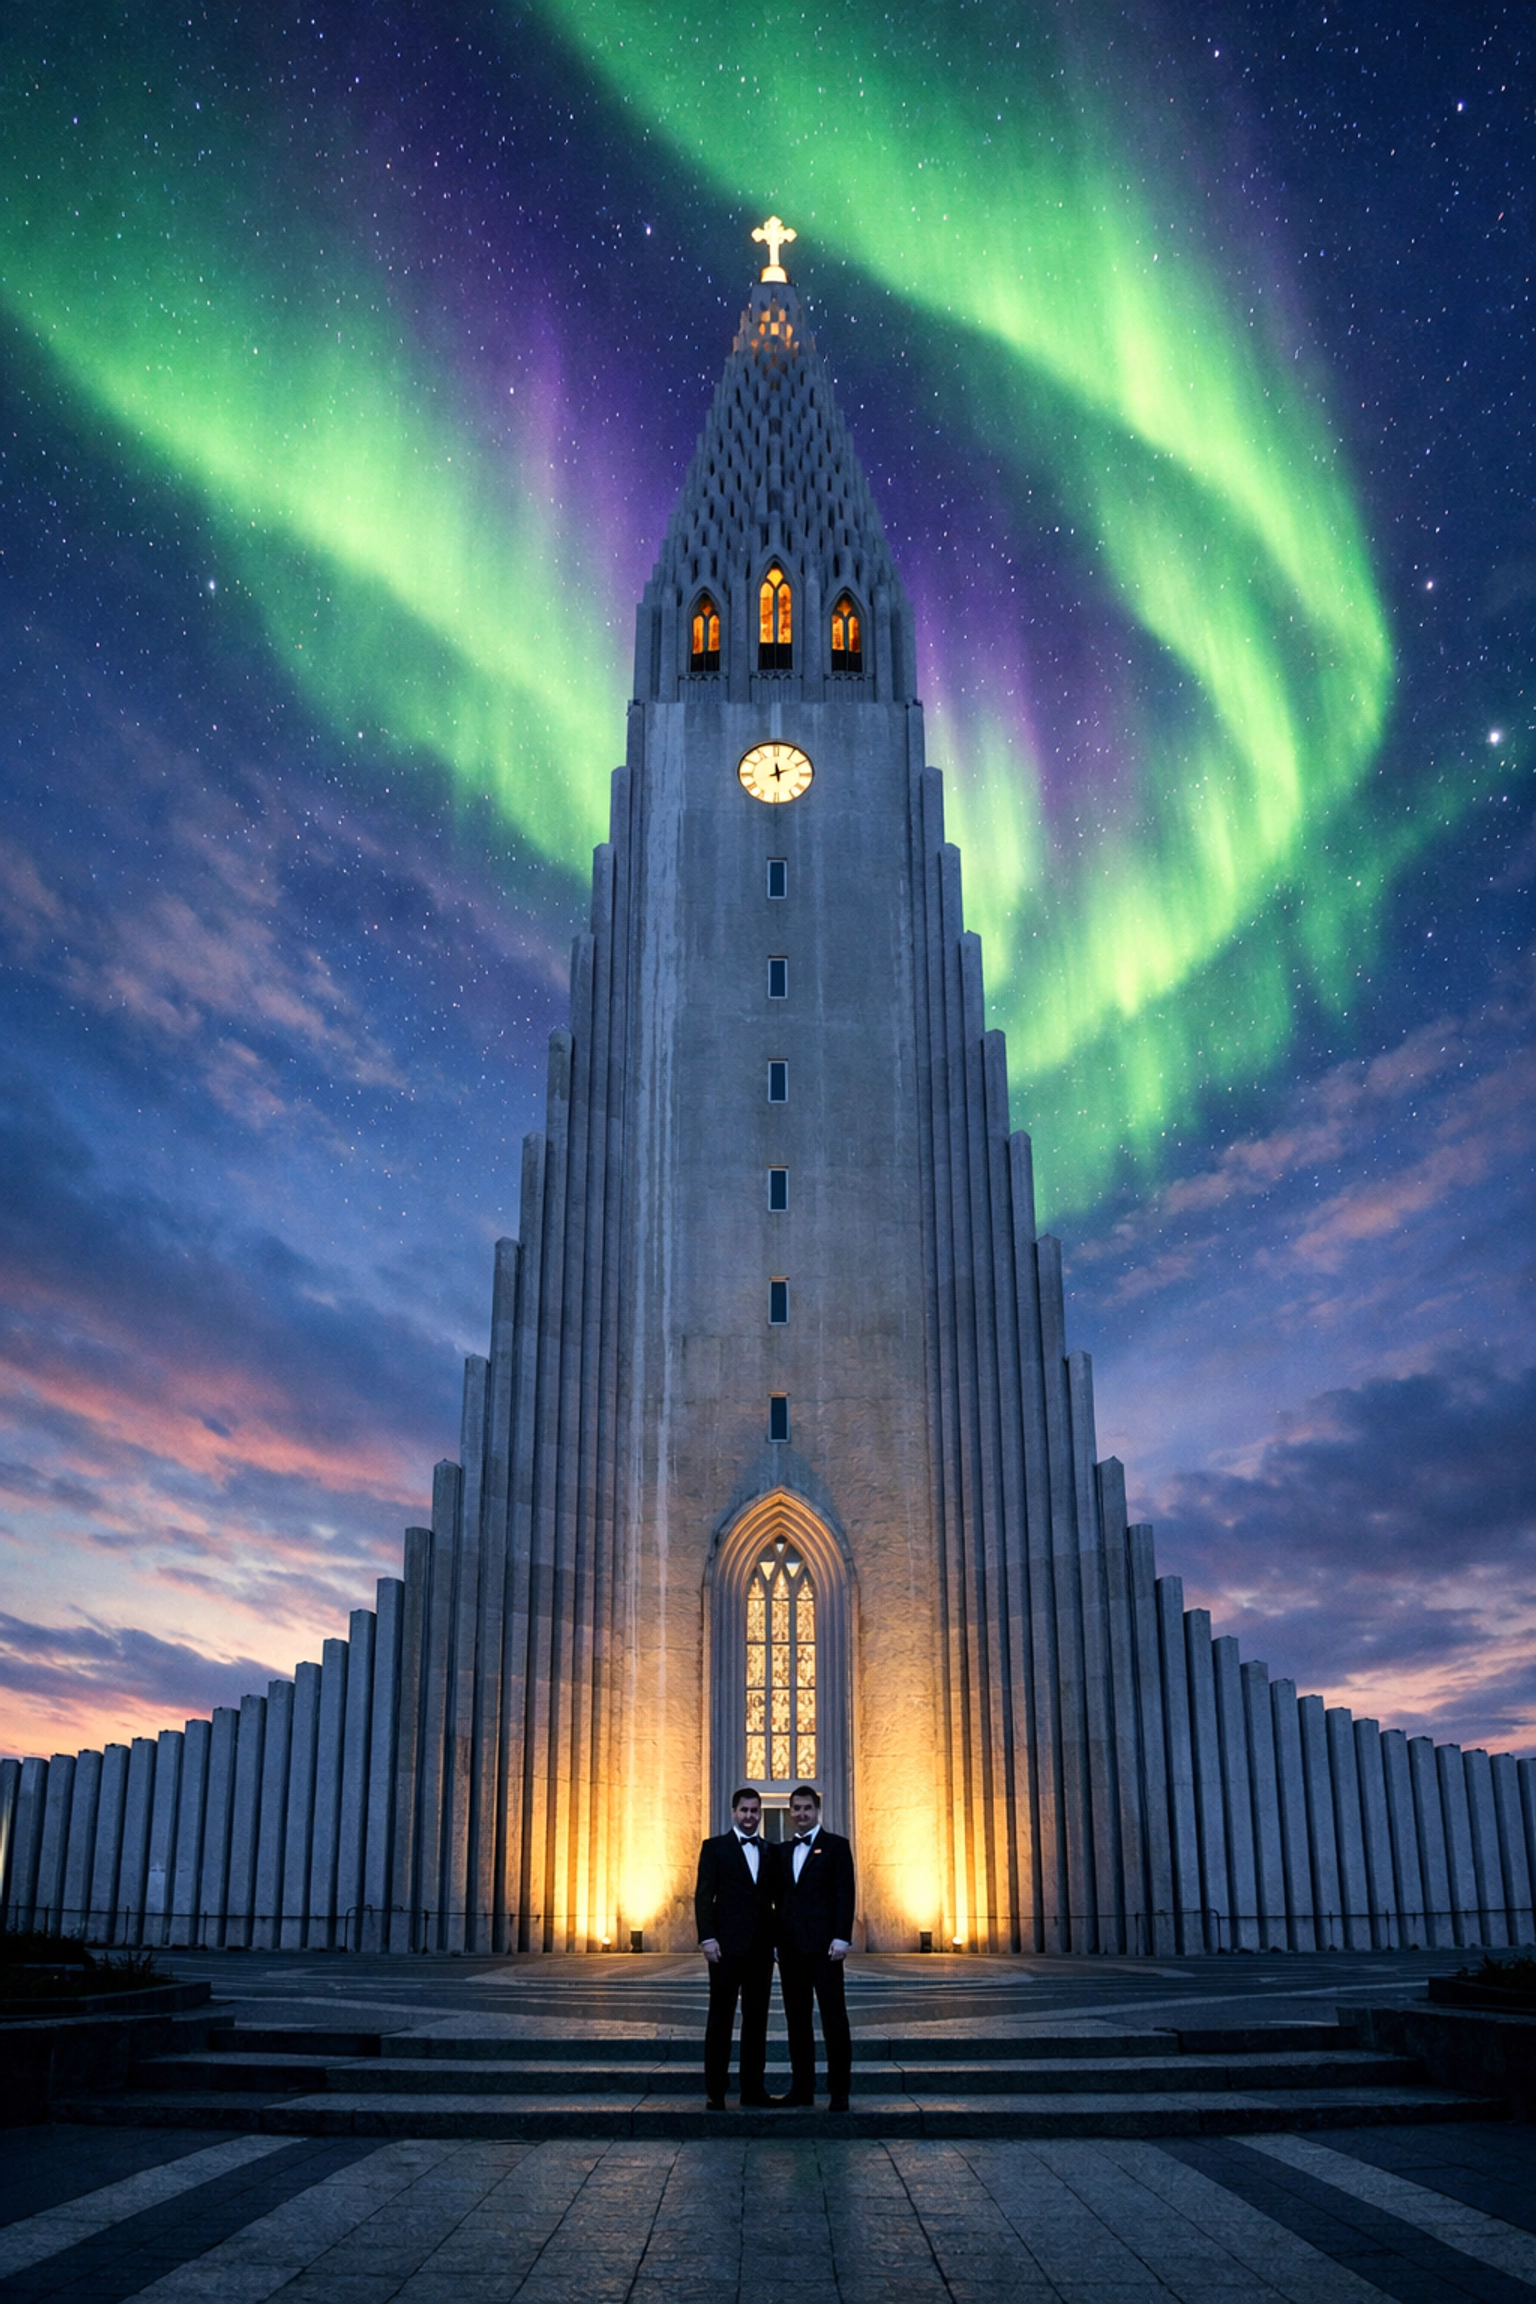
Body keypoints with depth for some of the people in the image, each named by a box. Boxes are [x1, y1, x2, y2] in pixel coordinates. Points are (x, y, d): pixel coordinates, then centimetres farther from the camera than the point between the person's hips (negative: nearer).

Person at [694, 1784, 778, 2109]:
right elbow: (703, 1896, -4)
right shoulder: (715, 1847, 2)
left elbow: (774, 1899, 13)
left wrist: (777, 1940, 5)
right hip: (728, 1946, -4)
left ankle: (753, 2087, 14)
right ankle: (715, 2091, 4)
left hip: (761, 1947, 4)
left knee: (757, 2018, 7)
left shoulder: (769, 1852, 13)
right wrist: (707, 1937, -13)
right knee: (721, 2018, 0)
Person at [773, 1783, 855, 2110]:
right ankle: (801, 2088, 14)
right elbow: (781, 1897, 16)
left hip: (823, 1944, -5)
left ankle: (839, 2091, 0)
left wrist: (842, 1938, -15)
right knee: (796, 2019, 8)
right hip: (790, 1946, 5)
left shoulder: (836, 1846, 0)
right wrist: (778, 1939, 8)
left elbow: (845, 1894, -7)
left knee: (833, 2018, -5)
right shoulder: (783, 1851, 16)